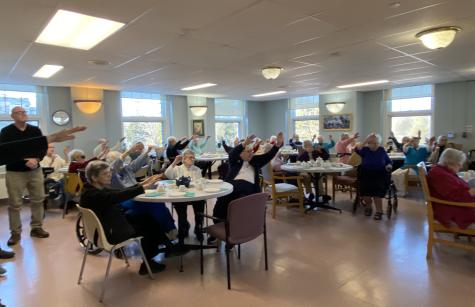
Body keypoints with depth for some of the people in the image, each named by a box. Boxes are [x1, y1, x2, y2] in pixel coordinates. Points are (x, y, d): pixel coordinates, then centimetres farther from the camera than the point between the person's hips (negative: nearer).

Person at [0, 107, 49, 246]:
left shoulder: (35, 130, 8)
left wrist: (35, 159, -15)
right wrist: (25, 158, -20)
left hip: (35, 171, 3)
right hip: (14, 172, -3)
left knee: (38, 200, 6)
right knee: (15, 204, 0)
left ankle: (36, 228, 18)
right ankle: (15, 233, 10)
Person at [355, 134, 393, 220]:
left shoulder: (382, 150, 7)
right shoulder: (365, 149, 3)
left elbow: (389, 162, 13)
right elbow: (357, 150, -18)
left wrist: (389, 166, -10)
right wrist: (365, 140, -18)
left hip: (380, 175, 0)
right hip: (366, 174, 0)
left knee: (376, 187, -29)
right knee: (364, 187, -26)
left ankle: (379, 211, -9)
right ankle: (368, 206, 7)